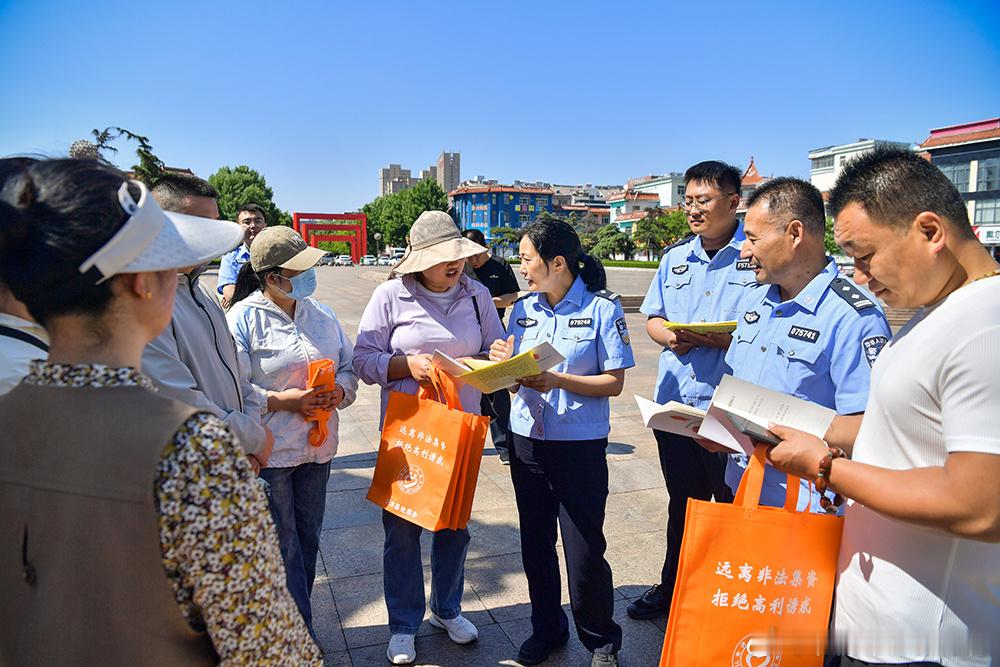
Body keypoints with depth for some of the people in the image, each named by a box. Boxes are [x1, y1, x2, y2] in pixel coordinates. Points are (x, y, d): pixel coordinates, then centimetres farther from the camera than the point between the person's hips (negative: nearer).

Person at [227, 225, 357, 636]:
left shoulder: (320, 314, 7)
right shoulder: (243, 318, -11)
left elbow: (349, 367, 11)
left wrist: (338, 392, -9)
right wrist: (284, 401, -22)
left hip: (316, 447, 6)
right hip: (267, 451, -6)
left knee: (307, 540, 17)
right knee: (283, 549, 5)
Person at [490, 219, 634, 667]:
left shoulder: (602, 307, -9)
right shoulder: (522, 309, 6)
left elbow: (614, 382, -10)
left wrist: (556, 380, -22)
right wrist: (504, 364, -12)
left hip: (580, 445, -5)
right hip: (527, 441, 5)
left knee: (584, 553, 1)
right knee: (535, 544, 15)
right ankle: (547, 629, 37)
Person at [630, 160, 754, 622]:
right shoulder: (675, 257, 11)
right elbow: (652, 318, 15)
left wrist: (712, 338, -25)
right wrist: (671, 337, -7)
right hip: (674, 404, 6)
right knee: (683, 502, 21)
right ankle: (673, 588, 37)